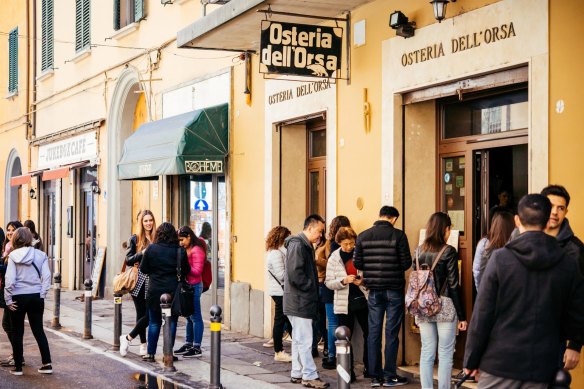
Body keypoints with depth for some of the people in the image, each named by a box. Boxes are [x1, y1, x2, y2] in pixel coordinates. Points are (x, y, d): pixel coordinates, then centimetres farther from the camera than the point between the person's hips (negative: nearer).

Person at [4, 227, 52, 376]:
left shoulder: (13, 256, -7)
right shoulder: (40, 255, 1)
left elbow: (10, 279, -11)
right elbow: (47, 277, -4)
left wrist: (8, 299, -5)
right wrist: (42, 294, 1)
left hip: (18, 297, -2)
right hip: (36, 297, 3)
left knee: (17, 332, 9)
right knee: (38, 330, 12)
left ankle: (18, 367, 12)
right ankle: (47, 364, 9)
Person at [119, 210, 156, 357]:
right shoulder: (135, 239, 4)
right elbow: (128, 260, 0)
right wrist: (142, 254, -15)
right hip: (139, 282, -1)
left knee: (150, 314, -7)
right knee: (141, 314, 3)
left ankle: (128, 338, 7)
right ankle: (143, 345, 13)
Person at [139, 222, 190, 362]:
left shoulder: (151, 249, -6)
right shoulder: (180, 251, -6)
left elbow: (143, 269, 1)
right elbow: (186, 271, 1)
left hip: (155, 291, 1)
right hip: (174, 291, 0)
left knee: (154, 322, 11)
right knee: (171, 322, 8)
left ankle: (150, 353, 12)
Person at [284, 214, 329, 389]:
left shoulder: (306, 245, 17)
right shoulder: (297, 245, -16)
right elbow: (294, 273, -23)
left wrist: (313, 287, 10)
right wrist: (310, 286, -13)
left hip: (302, 301, 11)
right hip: (299, 301, -11)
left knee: (298, 339, 14)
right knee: (305, 340, -6)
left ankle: (297, 373, 21)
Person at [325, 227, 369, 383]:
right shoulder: (334, 258, -1)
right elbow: (329, 282, -2)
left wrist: (363, 281, -16)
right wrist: (344, 280, -19)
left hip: (363, 299, 1)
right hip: (344, 303, 0)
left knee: (369, 334, 6)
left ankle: (369, 368, 21)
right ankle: (348, 371, 14)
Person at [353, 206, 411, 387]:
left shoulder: (363, 236, 1)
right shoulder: (398, 235, -9)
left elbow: (357, 263, 0)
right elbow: (406, 263, -9)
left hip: (374, 290, 3)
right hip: (394, 289, -3)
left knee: (374, 331, 8)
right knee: (391, 332, 3)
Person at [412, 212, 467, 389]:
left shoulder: (419, 251, 6)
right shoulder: (448, 252, -8)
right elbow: (453, 285, -9)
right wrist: (462, 315, -5)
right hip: (445, 307, -5)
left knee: (426, 353, 9)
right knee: (445, 354, 2)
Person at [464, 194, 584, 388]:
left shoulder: (501, 258, -6)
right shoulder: (568, 265, 1)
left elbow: (483, 314, -7)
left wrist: (471, 359, 2)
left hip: (500, 362, -2)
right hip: (541, 366, 2)